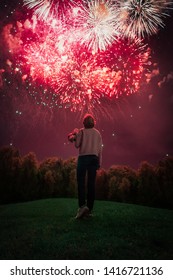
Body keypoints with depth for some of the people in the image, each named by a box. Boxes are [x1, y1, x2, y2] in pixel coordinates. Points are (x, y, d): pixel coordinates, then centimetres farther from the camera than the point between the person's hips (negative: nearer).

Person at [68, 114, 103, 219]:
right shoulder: (97, 133, 12)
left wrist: (75, 136, 13)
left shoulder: (82, 131, 2)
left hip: (83, 157, -3)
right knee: (91, 184, 3)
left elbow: (77, 145, -4)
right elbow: (100, 149, 9)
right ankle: (89, 209, 5)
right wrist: (99, 163, 12)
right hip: (94, 158, 3)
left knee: (81, 182, -3)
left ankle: (82, 205, -19)